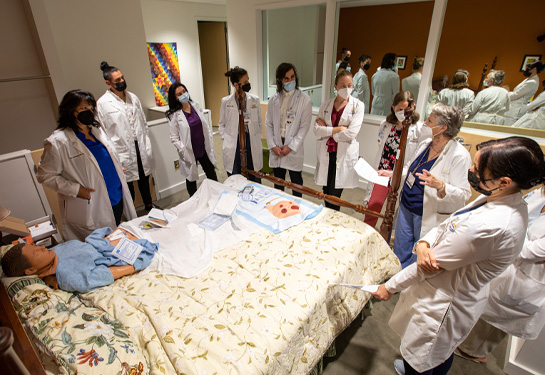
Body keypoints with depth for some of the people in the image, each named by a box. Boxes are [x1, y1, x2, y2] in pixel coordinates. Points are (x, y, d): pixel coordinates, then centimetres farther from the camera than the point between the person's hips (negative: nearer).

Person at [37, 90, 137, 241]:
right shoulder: (57, 142, -13)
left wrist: (117, 168, 9)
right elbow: (45, 175, -10)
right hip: (92, 209, -6)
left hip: (117, 199, 6)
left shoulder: (97, 130, 8)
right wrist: (75, 190, -18)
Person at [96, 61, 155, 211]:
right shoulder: (103, 103, -8)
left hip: (140, 147, 5)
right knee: (128, 183, 6)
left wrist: (147, 146, 7)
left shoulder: (133, 97, 7)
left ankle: (149, 206, 40)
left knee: (144, 179, 20)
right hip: (123, 152, -5)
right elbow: (102, 131, -7)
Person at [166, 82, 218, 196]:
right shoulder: (174, 115, -11)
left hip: (204, 149, 4)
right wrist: (184, 152, -18)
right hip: (189, 153, -4)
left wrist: (210, 143, 4)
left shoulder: (195, 105, 2)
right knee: (191, 179, 12)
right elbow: (174, 138, -10)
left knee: (213, 178, 12)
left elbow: (206, 126, 9)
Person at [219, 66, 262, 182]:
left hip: (252, 142, 1)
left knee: (254, 179, 8)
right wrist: (225, 139, 1)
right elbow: (222, 124, 10)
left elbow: (259, 122, 11)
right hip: (233, 144, -1)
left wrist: (258, 138, 5)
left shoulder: (255, 100, 2)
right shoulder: (226, 101, -1)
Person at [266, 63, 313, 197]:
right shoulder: (273, 99, 4)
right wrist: (272, 146, -6)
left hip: (294, 149, -3)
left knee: (296, 183, 11)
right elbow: (268, 124, 5)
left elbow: (304, 126, -9)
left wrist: (290, 147, -14)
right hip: (276, 148, 3)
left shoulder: (304, 99, -6)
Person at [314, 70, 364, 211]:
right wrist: (338, 129, -11)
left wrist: (327, 130, -5)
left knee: (334, 195, -4)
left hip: (344, 155, -3)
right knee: (326, 192, 11)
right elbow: (316, 130, -3)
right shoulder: (326, 105, 9)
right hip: (326, 154, 4)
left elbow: (351, 133, -12)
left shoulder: (357, 105, -1)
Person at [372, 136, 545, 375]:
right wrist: (423, 243, -21)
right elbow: (448, 225, 0)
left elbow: (433, 266, -26)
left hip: (445, 304, -9)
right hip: (461, 295, 9)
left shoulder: (488, 226, -36)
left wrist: (391, 287, -13)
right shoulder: (509, 202, -6)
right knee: (441, 355, 35)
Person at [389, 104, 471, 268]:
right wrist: (392, 173, 13)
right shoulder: (425, 144, 3)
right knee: (400, 254, 19)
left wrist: (440, 186, -36)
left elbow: (463, 195, -21)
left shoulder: (460, 156, -19)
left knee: (419, 259, 10)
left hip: (429, 217, -7)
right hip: (406, 207, 7)